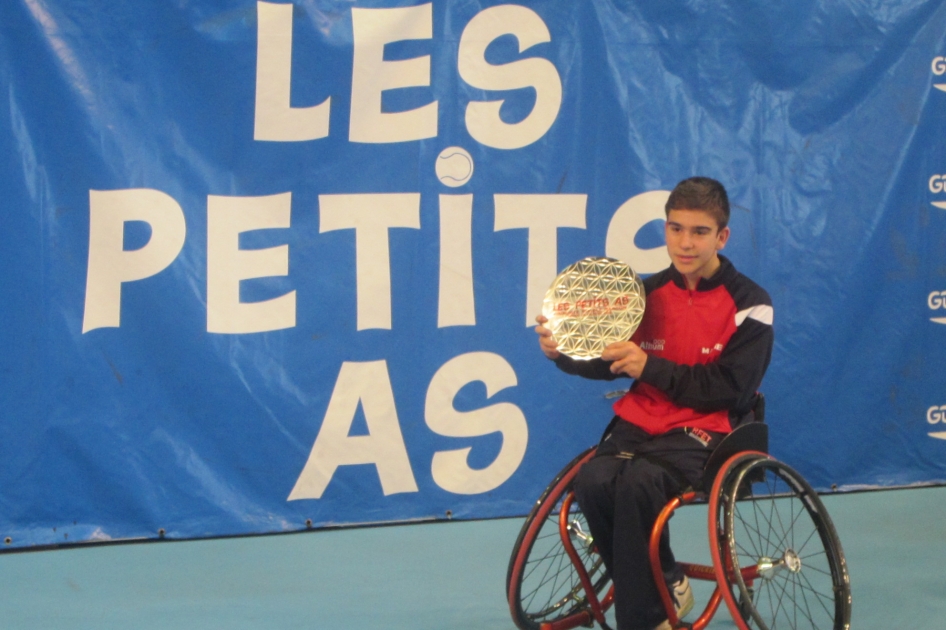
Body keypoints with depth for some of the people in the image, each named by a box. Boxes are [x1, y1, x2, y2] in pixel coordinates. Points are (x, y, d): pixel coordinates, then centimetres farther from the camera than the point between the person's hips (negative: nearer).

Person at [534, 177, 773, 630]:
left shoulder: (749, 304, -5)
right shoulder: (649, 292, 8)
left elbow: (729, 389, -12)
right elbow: (608, 360, 14)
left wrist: (650, 367, -19)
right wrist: (562, 352, -8)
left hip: (704, 431, -4)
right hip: (641, 422, 5)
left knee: (638, 482, -35)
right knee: (593, 481, -28)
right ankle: (665, 587, -6)